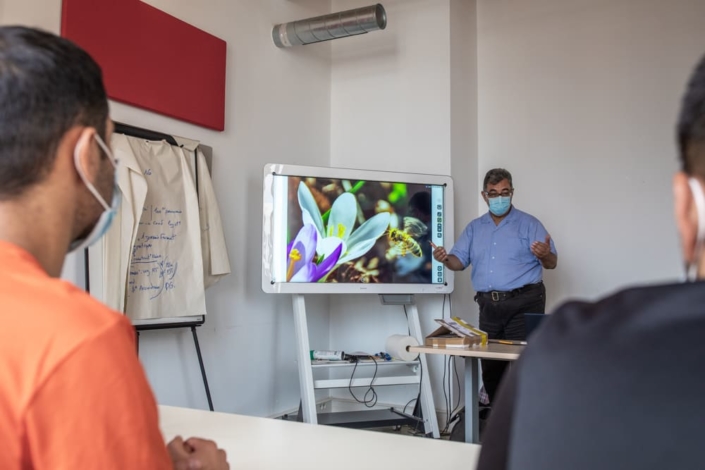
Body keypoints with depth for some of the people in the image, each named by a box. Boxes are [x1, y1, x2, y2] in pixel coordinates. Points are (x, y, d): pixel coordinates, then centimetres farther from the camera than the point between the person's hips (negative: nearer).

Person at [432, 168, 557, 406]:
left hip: (523, 303, -5)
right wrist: (446, 259, -16)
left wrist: (545, 255, -30)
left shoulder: (529, 223, 0)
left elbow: (551, 263, -6)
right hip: (489, 305, 5)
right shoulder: (474, 227, 13)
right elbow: (460, 261, 7)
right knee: (490, 367, 10)